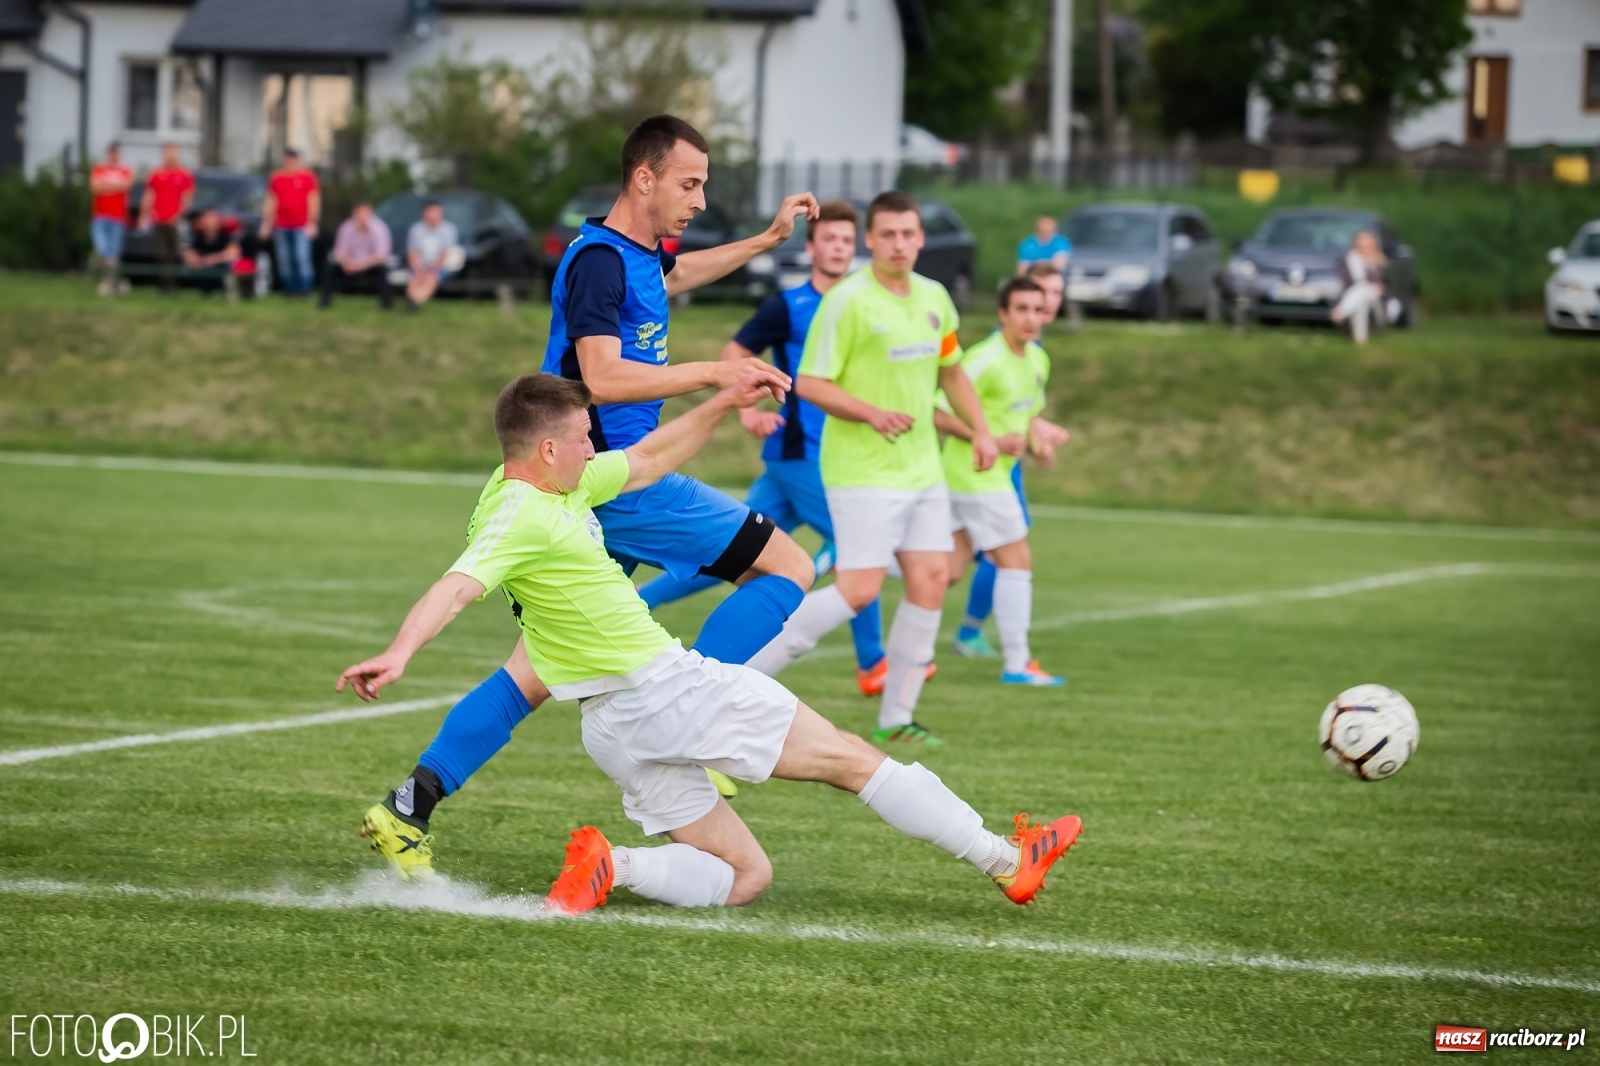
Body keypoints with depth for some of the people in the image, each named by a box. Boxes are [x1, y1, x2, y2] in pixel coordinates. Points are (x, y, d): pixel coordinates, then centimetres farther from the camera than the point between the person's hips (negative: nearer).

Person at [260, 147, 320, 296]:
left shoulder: (307, 176, 2)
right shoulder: (276, 177, 12)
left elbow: (314, 200, -1)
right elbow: (270, 202, 15)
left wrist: (312, 223, -8)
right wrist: (266, 223, 11)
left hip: (301, 227, -3)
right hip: (281, 226, 4)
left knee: (302, 258, -10)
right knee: (284, 260, 2)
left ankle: (304, 288, -6)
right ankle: (288, 288, 7)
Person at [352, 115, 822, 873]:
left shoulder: (639, 257, 18)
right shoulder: (599, 259, -13)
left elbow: (676, 274, 44)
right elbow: (601, 377, -24)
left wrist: (766, 240, 43)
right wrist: (712, 373, -20)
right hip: (618, 484, -10)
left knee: (538, 671, 9)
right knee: (788, 567, -6)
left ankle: (407, 808, 4)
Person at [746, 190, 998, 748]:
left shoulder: (934, 298, 10)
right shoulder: (848, 301, -13)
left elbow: (950, 370, 25)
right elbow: (810, 383, -13)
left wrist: (980, 429, 15)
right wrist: (870, 413, -26)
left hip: (922, 469, 7)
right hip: (863, 471, -7)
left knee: (931, 581, 0)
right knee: (858, 590, -13)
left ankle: (896, 717, 8)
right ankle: (746, 670, 0)